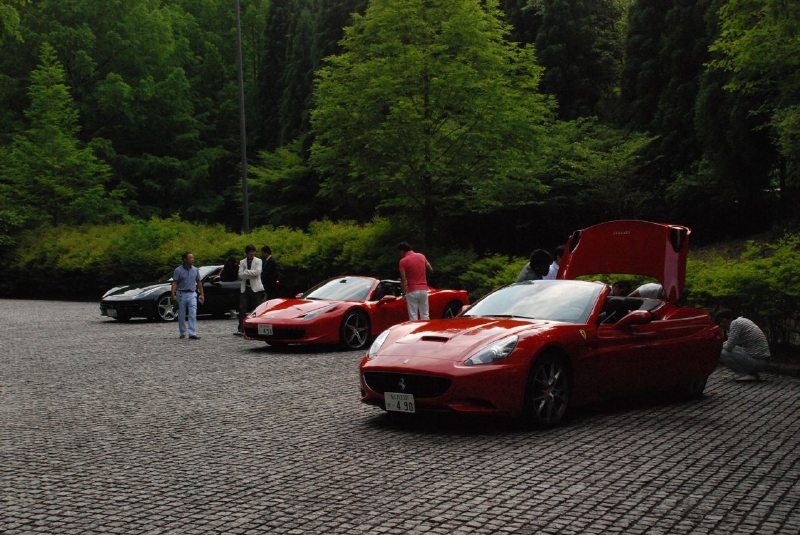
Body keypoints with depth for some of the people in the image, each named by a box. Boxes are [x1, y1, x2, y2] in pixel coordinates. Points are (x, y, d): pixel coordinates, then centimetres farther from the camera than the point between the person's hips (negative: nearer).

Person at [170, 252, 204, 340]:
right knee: (181, 316, 7)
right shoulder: (178, 270, -5)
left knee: (193, 314, -10)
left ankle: (192, 333, -14)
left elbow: (199, 282, 12)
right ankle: (183, 333, 20)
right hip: (182, 294, -2)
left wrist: (201, 294, 10)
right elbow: (174, 283, -8)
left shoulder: (195, 270, 6)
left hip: (192, 294, 2)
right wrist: (173, 294, -19)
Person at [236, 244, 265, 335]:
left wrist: (246, 271, -9)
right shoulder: (242, 262, 9)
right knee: (242, 309, -7)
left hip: (256, 288, -2)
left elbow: (257, 272, -13)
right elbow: (240, 275, -3)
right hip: (245, 288, 2)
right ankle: (241, 329, -8)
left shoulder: (258, 261, 3)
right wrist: (252, 274, -13)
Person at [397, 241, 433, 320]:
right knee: (425, 316, 9)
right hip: (423, 290, 5)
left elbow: (403, 279, -12)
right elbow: (430, 269, 16)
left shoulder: (403, 261, -9)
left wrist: (403, 294, -8)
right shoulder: (421, 256, 6)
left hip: (412, 291, -4)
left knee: (413, 317, 0)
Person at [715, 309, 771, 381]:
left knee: (722, 353, -9)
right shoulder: (742, 320, 15)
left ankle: (751, 374, -6)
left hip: (758, 362, -10)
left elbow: (729, 347, -14)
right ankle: (752, 373, 12)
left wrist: (721, 346, 6)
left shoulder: (735, 323, -13)